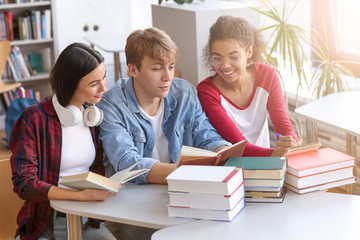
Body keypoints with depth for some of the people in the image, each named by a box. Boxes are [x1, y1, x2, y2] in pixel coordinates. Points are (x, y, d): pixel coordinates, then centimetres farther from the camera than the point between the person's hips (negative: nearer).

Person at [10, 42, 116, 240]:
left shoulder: (94, 114, 8)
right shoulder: (33, 120, -11)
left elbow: (99, 167, 11)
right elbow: (24, 183, -16)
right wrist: (82, 196, -26)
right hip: (46, 223, -4)